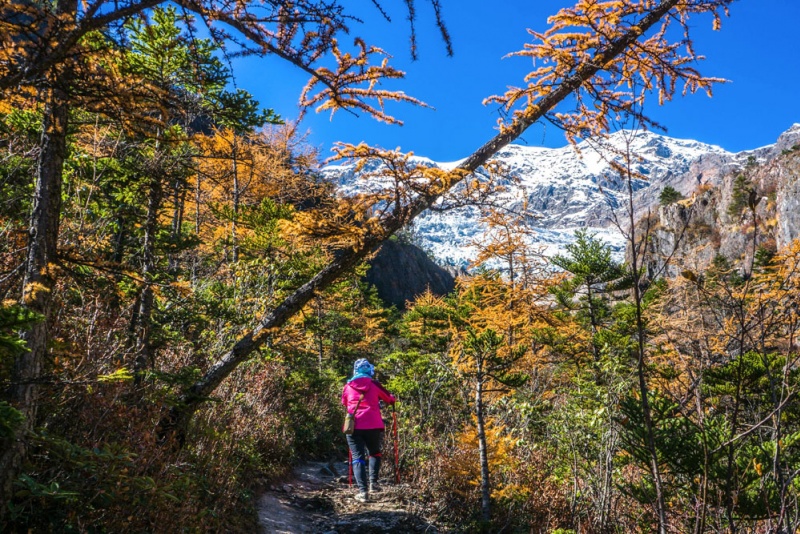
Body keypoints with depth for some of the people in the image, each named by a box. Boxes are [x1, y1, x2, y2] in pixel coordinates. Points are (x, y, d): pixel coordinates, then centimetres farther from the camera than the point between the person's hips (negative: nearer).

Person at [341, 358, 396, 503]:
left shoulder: (348, 386, 6)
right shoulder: (374, 385, 3)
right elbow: (390, 399, 14)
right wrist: (393, 399, 37)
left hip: (354, 426, 0)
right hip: (374, 426, 0)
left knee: (358, 458, 3)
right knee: (374, 453, 22)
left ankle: (362, 491, -8)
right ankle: (373, 483, 9)